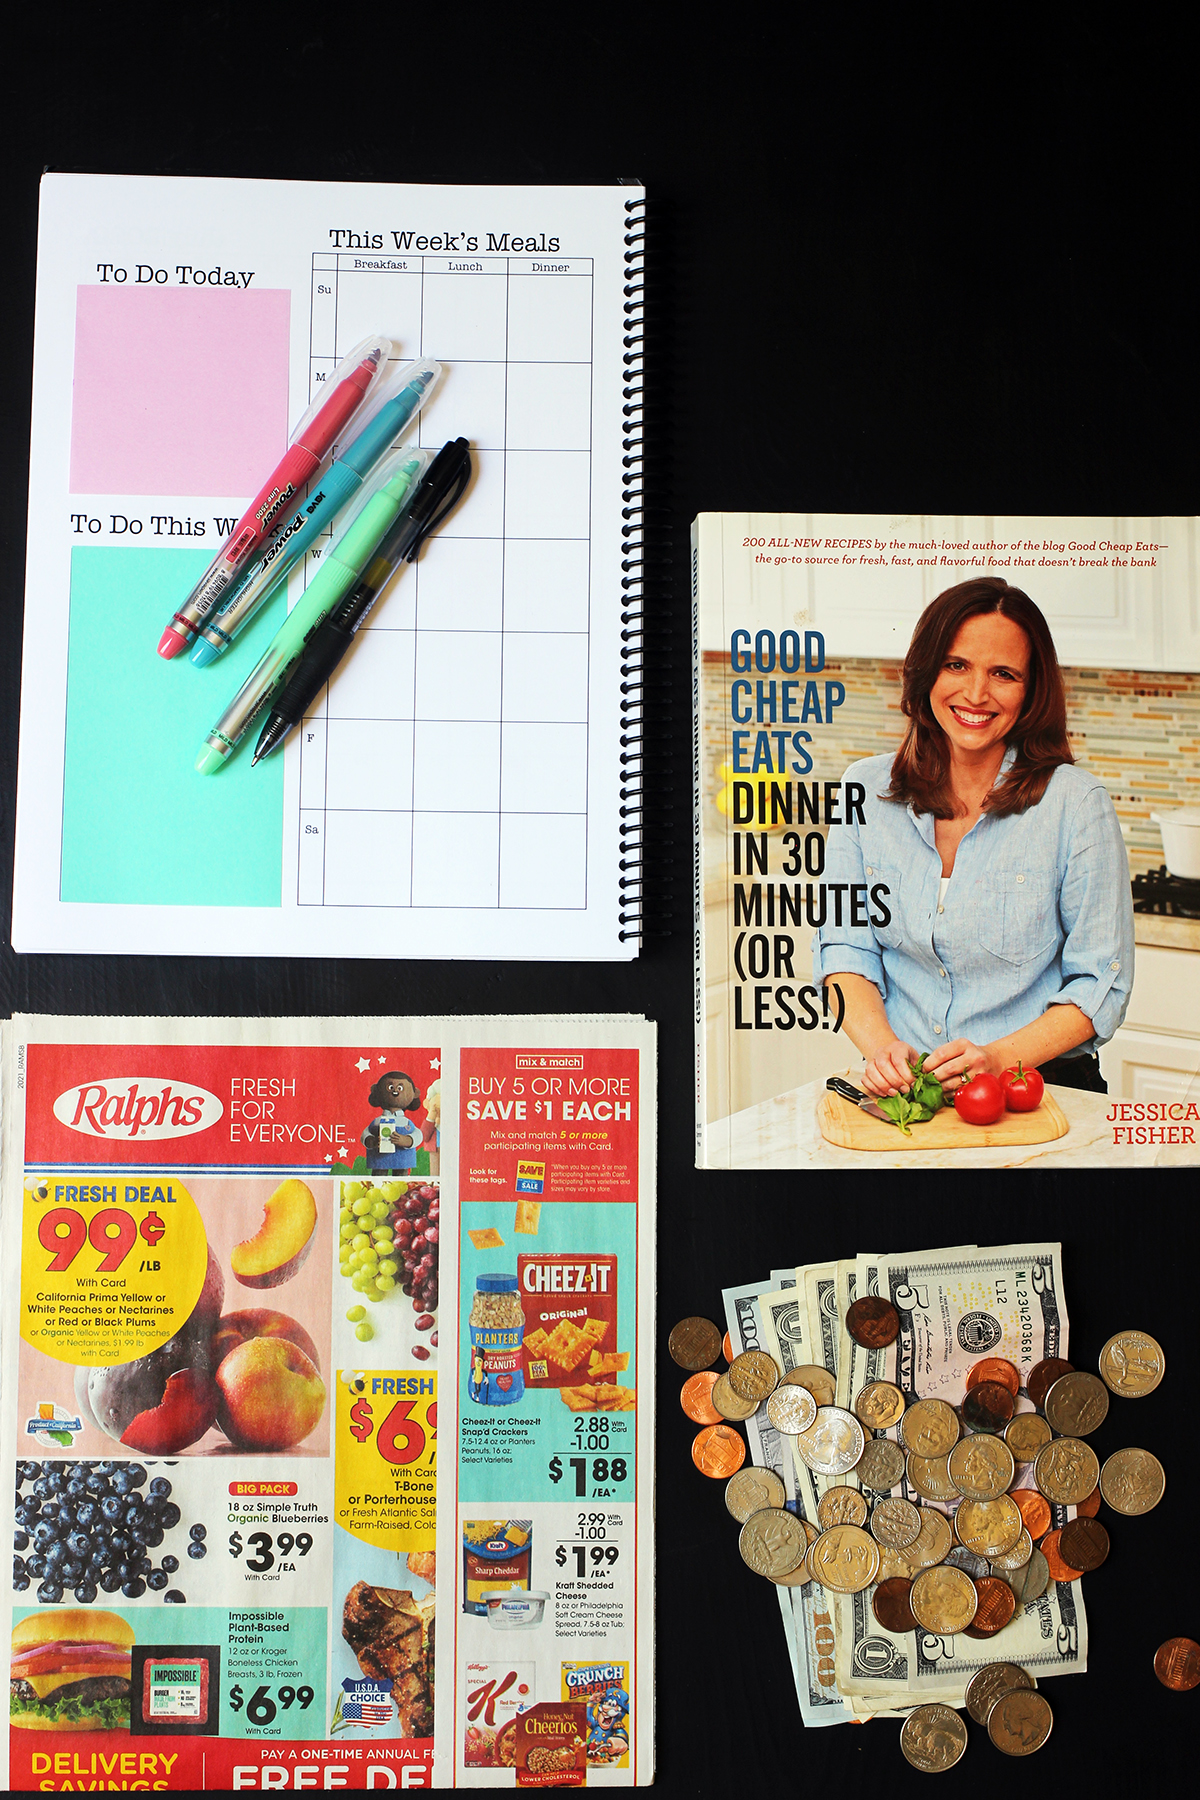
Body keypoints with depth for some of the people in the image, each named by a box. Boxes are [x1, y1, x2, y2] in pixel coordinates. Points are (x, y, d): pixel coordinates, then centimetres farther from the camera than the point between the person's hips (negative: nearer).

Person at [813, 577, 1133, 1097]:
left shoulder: (1076, 802, -5)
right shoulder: (867, 788, 4)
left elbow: (1101, 982, -3)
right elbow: (844, 946, 5)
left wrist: (999, 1058, -18)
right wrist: (881, 1044, -14)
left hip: (1040, 1079, -1)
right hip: (901, 1085, 2)